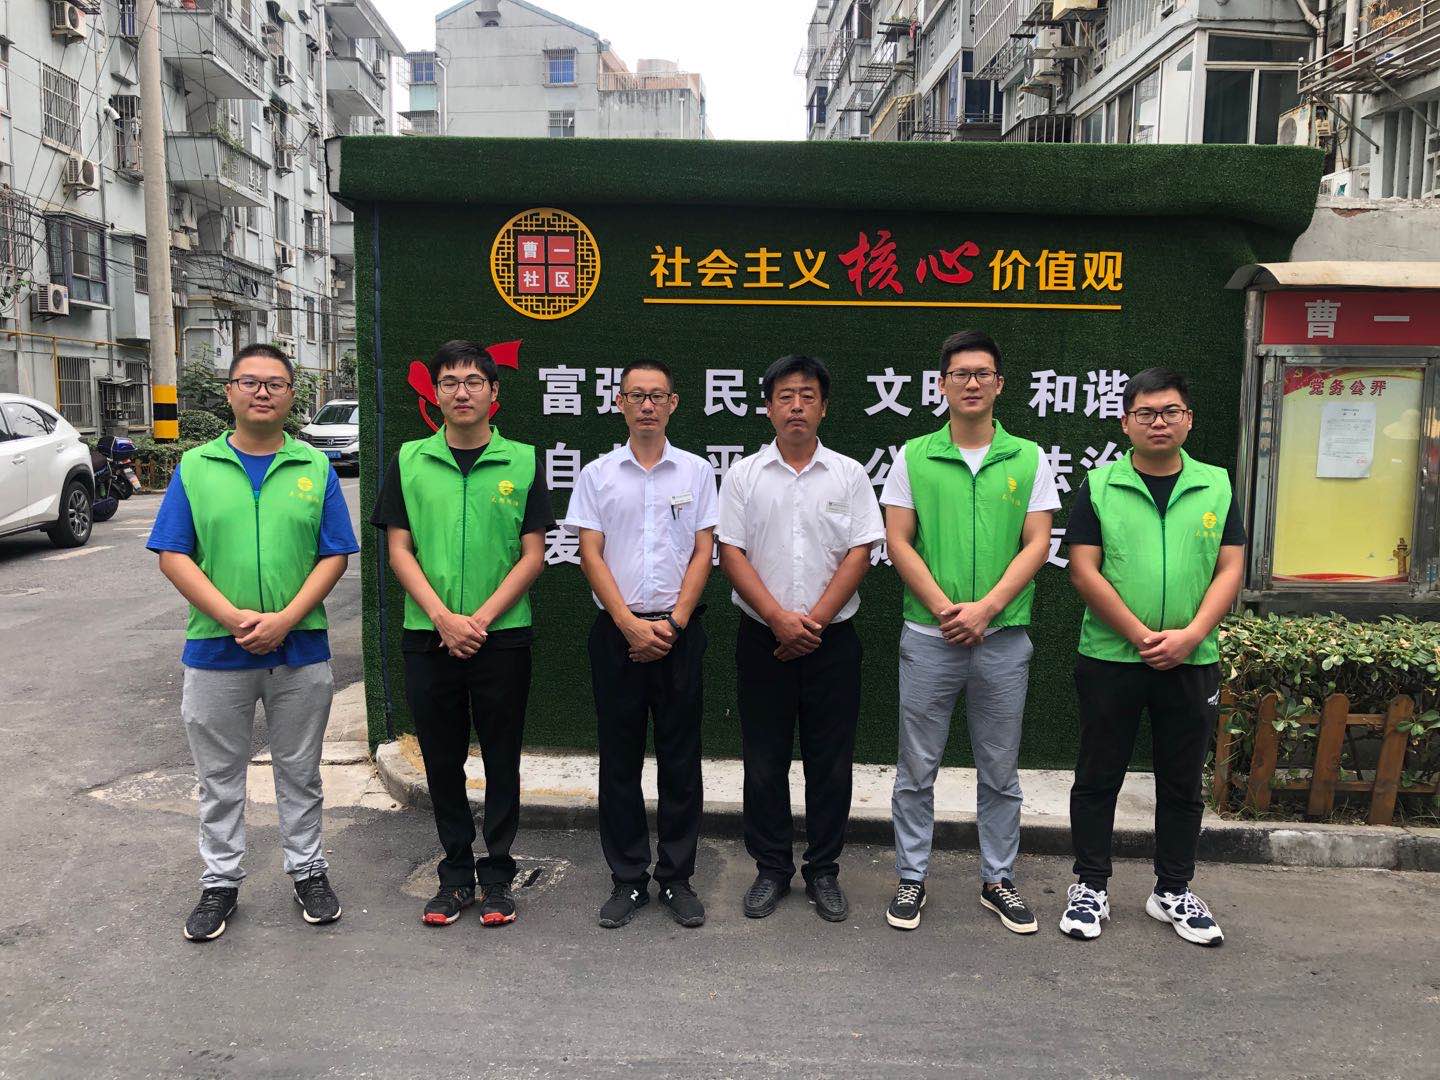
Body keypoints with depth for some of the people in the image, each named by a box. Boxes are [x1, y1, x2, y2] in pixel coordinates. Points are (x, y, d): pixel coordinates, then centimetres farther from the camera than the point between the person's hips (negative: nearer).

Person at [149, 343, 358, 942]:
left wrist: (285, 619, -14)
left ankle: (308, 872, 28)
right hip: (216, 650, 0)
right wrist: (233, 617, -15)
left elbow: (334, 556, -1)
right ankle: (220, 881, 27)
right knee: (220, 777, 12)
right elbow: (173, 555, -3)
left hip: (300, 649, 0)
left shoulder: (316, 469, 3)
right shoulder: (194, 467, 2)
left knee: (300, 773, 13)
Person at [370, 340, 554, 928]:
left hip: (503, 636, -1)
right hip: (428, 636, 2)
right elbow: (399, 549, 2)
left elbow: (533, 554, -2)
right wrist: (443, 619, -10)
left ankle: (497, 875, 23)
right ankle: (456, 873, 27)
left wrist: (481, 618, -12)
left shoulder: (522, 461, 0)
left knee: (502, 760, 7)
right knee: (442, 760, 11)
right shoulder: (410, 460, 4)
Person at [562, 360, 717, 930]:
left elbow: (703, 553, 2)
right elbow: (591, 554, -1)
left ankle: (677, 878, 19)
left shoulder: (696, 472, 6)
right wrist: (631, 624, -11)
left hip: (679, 631, 0)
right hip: (617, 632, 0)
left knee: (681, 758, 5)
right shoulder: (597, 474, 5)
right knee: (619, 759, 6)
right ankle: (628, 879, 19)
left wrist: (673, 624, -9)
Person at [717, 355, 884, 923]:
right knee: (764, 761, 8)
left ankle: (824, 870, 23)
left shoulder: (849, 475, 3)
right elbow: (731, 553, -3)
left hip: (831, 640, 0)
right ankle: (771, 869, 23)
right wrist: (779, 618, -14)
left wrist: (814, 621, -12)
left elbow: (858, 554, -3)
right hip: (762, 639, 0)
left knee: (830, 762, 7)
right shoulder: (744, 475, 3)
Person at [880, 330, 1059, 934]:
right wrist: (945, 610, -12)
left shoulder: (1029, 460, 4)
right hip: (928, 636, -1)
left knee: (1000, 772, 12)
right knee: (917, 769, 8)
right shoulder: (914, 458, 2)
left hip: (1003, 638, 1)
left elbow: (1036, 545, -2)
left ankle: (997, 880, 27)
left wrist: (985, 608, -14)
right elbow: (898, 542, -2)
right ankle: (911, 878, 22)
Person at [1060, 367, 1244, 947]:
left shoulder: (1217, 487, 6)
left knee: (1182, 783, 13)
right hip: (1110, 659, -2)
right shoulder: (1099, 486, -1)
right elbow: (1084, 571, -7)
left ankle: (1173, 891, 29)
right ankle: (1090, 886, 22)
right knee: (1098, 777, 8)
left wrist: (1189, 636, -13)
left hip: (1192, 663, 2)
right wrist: (1142, 636, -13)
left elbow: (1229, 570, 2)